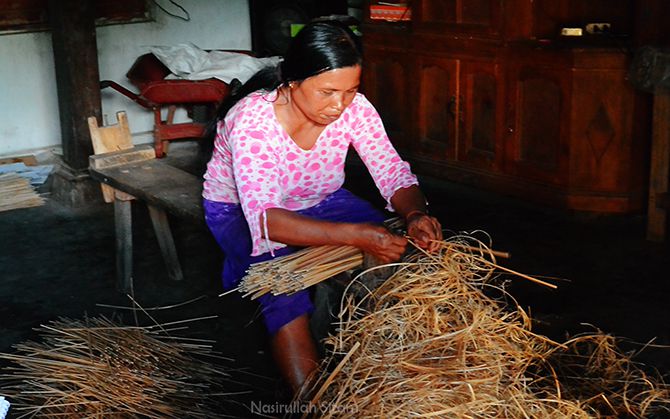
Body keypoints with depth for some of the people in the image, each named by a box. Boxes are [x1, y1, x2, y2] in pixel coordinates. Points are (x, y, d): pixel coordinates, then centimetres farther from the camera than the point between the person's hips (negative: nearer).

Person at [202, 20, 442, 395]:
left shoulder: (353, 108, -20)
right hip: (240, 211, -4)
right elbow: (263, 217, -42)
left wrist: (415, 213, -38)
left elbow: (392, 172, -14)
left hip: (318, 202, 5)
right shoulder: (252, 119, -34)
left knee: (392, 252, -18)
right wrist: (353, 234, -53)